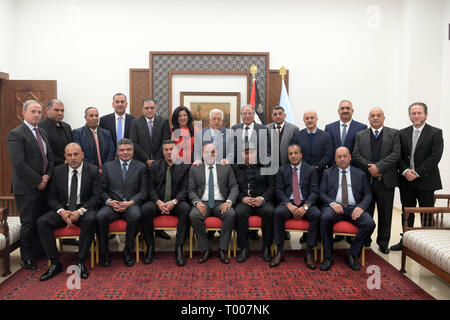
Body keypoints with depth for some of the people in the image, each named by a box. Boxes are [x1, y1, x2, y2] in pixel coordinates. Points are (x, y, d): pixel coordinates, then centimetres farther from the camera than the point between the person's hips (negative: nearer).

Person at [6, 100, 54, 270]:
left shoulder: (43, 132, 14)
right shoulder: (15, 134, -11)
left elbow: (50, 156, 16)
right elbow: (19, 163, -18)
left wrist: (47, 175, 0)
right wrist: (37, 182, -15)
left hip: (43, 185, 7)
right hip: (27, 188, -7)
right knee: (28, 223, 2)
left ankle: (38, 252, 26)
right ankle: (27, 259, 16)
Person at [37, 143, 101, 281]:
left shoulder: (93, 170, -2)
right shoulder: (58, 171, 6)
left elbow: (96, 196, -5)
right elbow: (51, 197, 6)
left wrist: (80, 211, -20)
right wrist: (61, 211, -15)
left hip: (84, 209, -3)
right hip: (63, 209, 3)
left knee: (90, 220, -36)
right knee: (42, 221, -23)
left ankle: (80, 262, -22)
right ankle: (55, 263, -14)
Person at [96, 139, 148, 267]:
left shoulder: (141, 167, 11)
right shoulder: (108, 166, 15)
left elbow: (143, 191, 4)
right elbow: (102, 189, 10)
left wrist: (130, 202, -12)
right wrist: (109, 202, -9)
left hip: (131, 204, -1)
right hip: (112, 204, 2)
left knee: (136, 215, -35)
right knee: (100, 216, -30)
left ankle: (128, 251, -14)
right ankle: (104, 253, -9)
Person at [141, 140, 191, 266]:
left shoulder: (184, 166, 5)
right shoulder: (155, 165, 9)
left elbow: (184, 189, -1)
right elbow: (151, 188, 3)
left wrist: (174, 202, -19)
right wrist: (158, 202, -15)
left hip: (176, 202, -1)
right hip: (158, 201, 1)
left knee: (186, 208, -33)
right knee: (145, 209, -30)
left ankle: (179, 248, -26)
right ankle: (150, 247, -15)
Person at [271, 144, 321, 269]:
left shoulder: (311, 170, 7)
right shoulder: (282, 170, 10)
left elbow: (314, 192, 0)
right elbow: (279, 191, 3)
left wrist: (305, 206, -18)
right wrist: (289, 205, -14)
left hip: (306, 203, 0)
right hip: (288, 202, 0)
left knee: (316, 214, -32)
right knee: (277, 212, -32)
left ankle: (309, 252, -19)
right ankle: (280, 251, -20)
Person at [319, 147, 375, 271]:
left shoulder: (360, 174, 17)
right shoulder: (328, 172, 15)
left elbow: (368, 194, 10)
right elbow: (322, 192, 7)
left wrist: (361, 207, -10)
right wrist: (332, 203, -14)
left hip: (354, 208, 1)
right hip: (335, 206, -1)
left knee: (369, 223, -28)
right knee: (325, 218, -34)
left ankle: (352, 254, -8)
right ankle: (328, 256, -19)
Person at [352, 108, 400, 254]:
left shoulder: (393, 134, 6)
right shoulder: (360, 135, 10)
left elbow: (395, 154, -6)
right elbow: (356, 155, 0)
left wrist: (378, 166, -16)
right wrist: (370, 167, -14)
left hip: (386, 180, -1)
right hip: (366, 180, 1)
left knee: (385, 213, 7)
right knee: (366, 212, 8)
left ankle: (383, 242, 21)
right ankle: (365, 240, 22)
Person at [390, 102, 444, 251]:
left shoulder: (435, 133, -3)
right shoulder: (403, 133, 9)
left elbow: (435, 157, -12)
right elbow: (399, 156, 5)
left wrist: (417, 173, -17)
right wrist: (405, 171, -12)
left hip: (426, 181, -4)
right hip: (406, 181, 4)